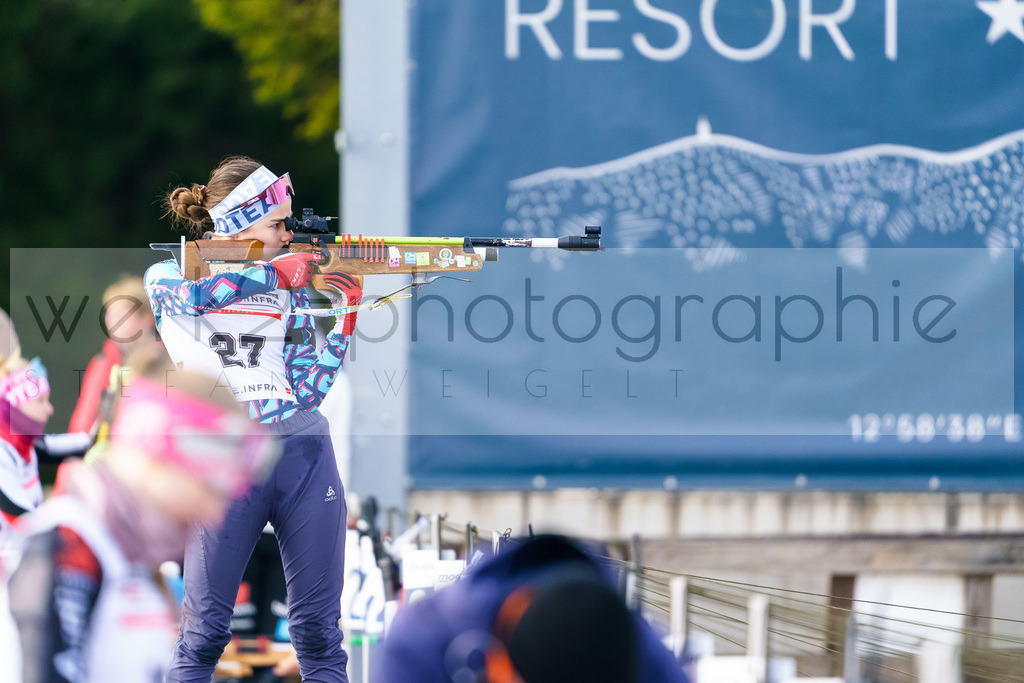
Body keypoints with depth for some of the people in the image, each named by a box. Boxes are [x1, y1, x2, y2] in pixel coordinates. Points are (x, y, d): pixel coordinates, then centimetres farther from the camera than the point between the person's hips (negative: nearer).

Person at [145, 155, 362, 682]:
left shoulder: (289, 290, 14)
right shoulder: (166, 275, 7)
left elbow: (307, 391, 8)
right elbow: (187, 293, -18)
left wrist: (346, 314, -1)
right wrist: (272, 274, -11)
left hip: (304, 455, 3)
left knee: (319, 627, 2)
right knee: (203, 629, -4)